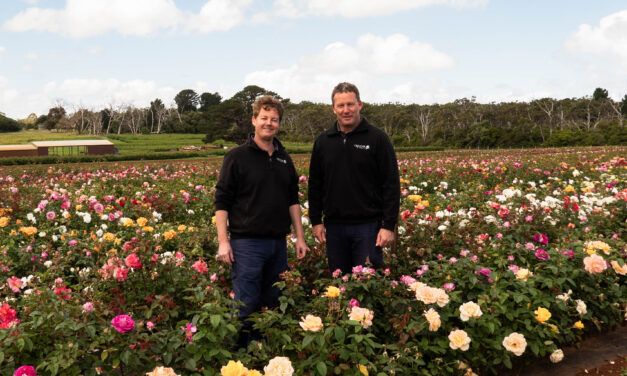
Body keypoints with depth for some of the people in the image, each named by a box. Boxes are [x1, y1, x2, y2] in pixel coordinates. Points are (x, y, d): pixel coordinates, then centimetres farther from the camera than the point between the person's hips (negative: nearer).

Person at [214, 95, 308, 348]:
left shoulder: (284, 158, 13)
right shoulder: (237, 157, -3)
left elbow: (293, 200, 18)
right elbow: (222, 202, -5)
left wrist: (300, 237, 12)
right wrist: (223, 241, -12)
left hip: (278, 242, 6)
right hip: (247, 242, -5)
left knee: (273, 304, 12)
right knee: (246, 304, -4)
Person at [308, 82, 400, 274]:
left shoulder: (377, 138, -3)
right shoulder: (323, 141, 9)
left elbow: (391, 185, -5)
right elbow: (315, 184, 13)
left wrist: (389, 225, -10)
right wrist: (316, 221, 7)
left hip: (368, 225, -4)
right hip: (334, 226, 4)